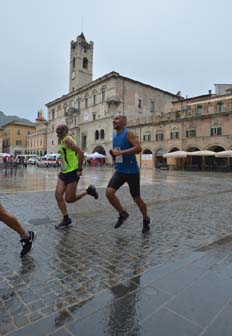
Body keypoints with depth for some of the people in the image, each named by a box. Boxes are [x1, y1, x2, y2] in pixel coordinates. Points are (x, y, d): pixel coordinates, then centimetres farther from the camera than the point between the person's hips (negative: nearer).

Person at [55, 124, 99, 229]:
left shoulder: (67, 140, -12)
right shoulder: (62, 141, 18)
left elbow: (80, 152, -23)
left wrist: (79, 169, -23)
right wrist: (62, 170, 21)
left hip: (72, 173, -9)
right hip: (64, 173, 9)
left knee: (69, 199, -4)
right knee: (58, 195, 2)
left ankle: (88, 191, 15)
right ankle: (66, 220, 12)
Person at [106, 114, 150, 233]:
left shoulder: (128, 133, -12)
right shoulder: (115, 136, 11)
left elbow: (138, 148, -25)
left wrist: (120, 152, -27)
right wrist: (114, 156, 7)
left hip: (131, 171, -6)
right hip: (119, 171, 6)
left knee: (136, 198, 4)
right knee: (109, 192, -12)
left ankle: (146, 220, 30)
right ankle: (122, 214, 11)